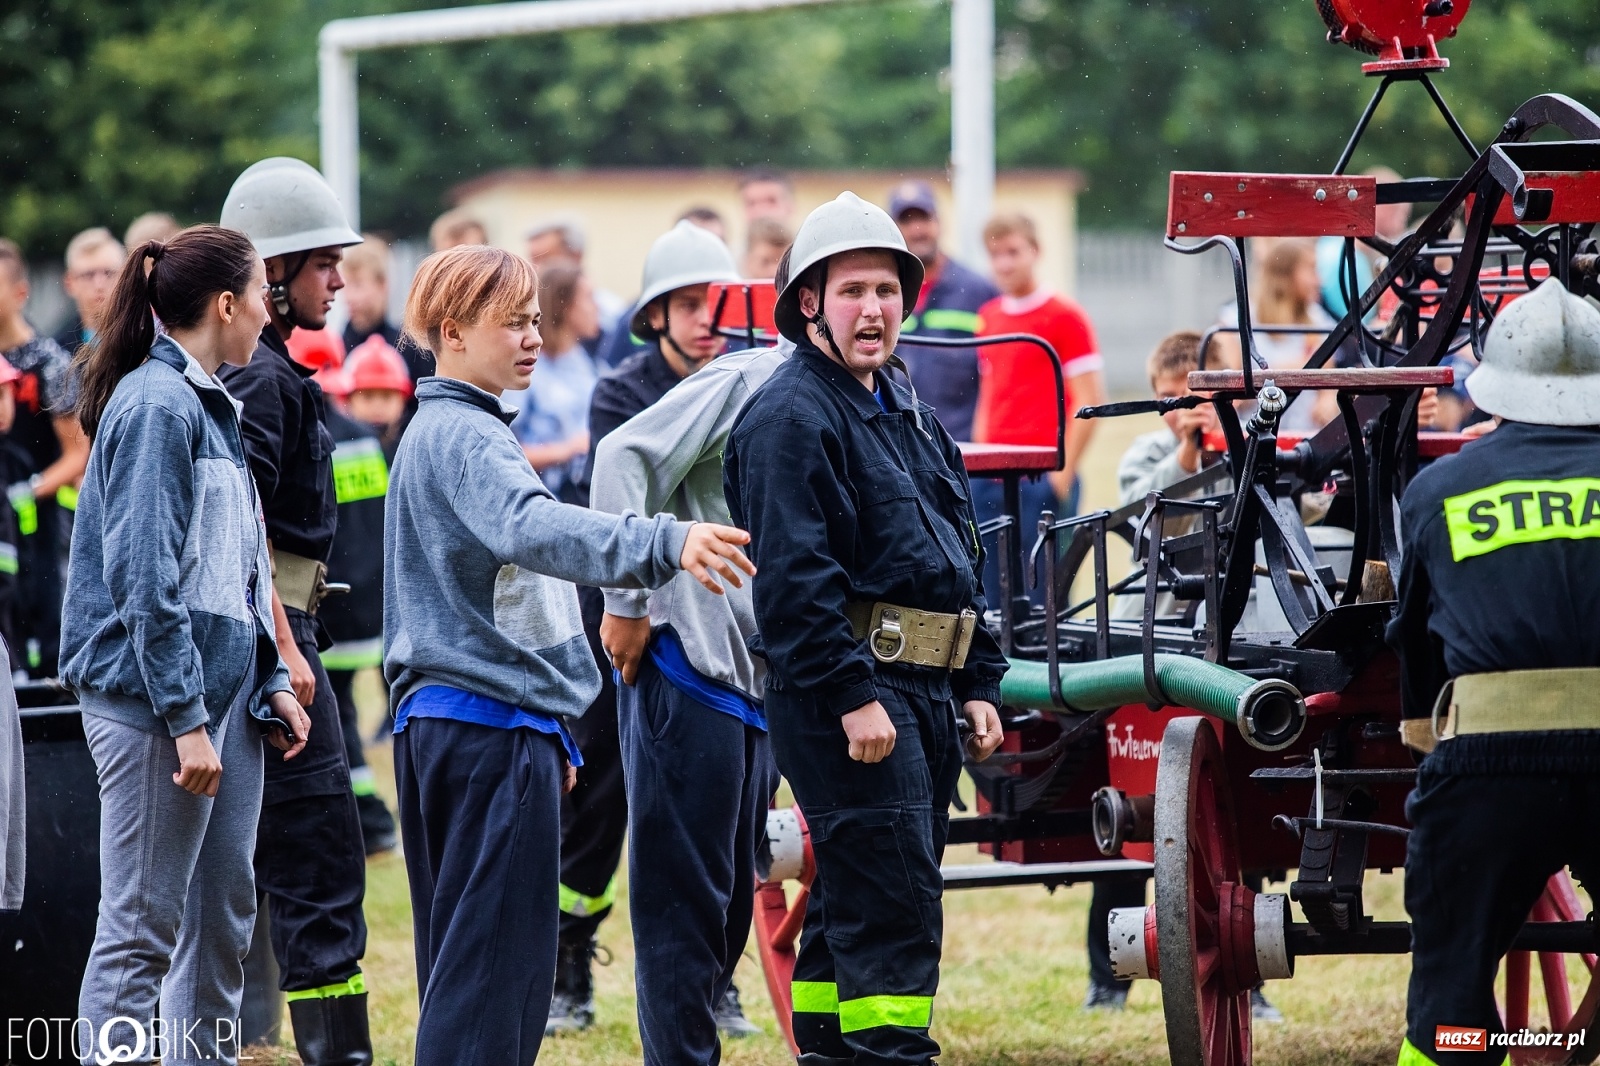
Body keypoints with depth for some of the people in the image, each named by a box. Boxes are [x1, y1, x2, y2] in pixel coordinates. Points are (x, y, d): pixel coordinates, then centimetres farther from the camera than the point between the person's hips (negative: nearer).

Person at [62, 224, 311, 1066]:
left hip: (221, 690, 10)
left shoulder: (208, 405, 16)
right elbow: (146, 578, -19)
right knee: (141, 929, -7)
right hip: (155, 699, -10)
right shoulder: (157, 405, -14)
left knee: (222, 918, 12)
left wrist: (270, 682, 14)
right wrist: (185, 717, -21)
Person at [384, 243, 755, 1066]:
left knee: (462, 957, 13)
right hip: (494, 728, -11)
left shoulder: (441, 434, 21)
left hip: (444, 718, 11)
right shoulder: (463, 436, -14)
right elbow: (532, 529, -34)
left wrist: (550, 735, 30)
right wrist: (664, 542, -49)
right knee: (497, 963, -11)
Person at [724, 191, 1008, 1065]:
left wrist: (978, 684, 18)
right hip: (846, 690, -9)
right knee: (892, 903, -14)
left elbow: (960, 558, 25)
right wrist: (853, 695, -23)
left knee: (855, 901, 13)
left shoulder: (906, 415, 19)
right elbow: (793, 574, -19)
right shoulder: (791, 416, -11)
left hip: (921, 691, 9)